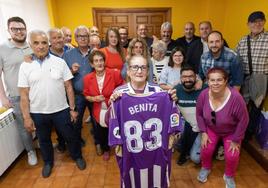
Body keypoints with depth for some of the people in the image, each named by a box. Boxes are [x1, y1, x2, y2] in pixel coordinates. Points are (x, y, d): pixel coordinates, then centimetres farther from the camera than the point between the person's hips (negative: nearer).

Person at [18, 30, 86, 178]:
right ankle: (48, 162, 46)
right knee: (43, 140, 20)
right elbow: (24, 95, -2)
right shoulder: (25, 66, -4)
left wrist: (72, 109, -2)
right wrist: (26, 117, -3)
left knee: (70, 136, 14)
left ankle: (77, 156, 40)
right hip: (37, 113, 1)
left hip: (61, 110, -1)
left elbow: (69, 87, -2)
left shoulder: (60, 62, -5)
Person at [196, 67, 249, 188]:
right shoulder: (203, 95, -24)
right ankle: (206, 168, 25)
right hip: (211, 129, 2)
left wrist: (236, 140, -12)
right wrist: (203, 132, -8)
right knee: (206, 150, -11)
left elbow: (243, 120, -19)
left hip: (231, 132, -1)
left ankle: (229, 176, 22)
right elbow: (199, 114, -6)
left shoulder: (235, 97, -33)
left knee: (232, 156, -12)